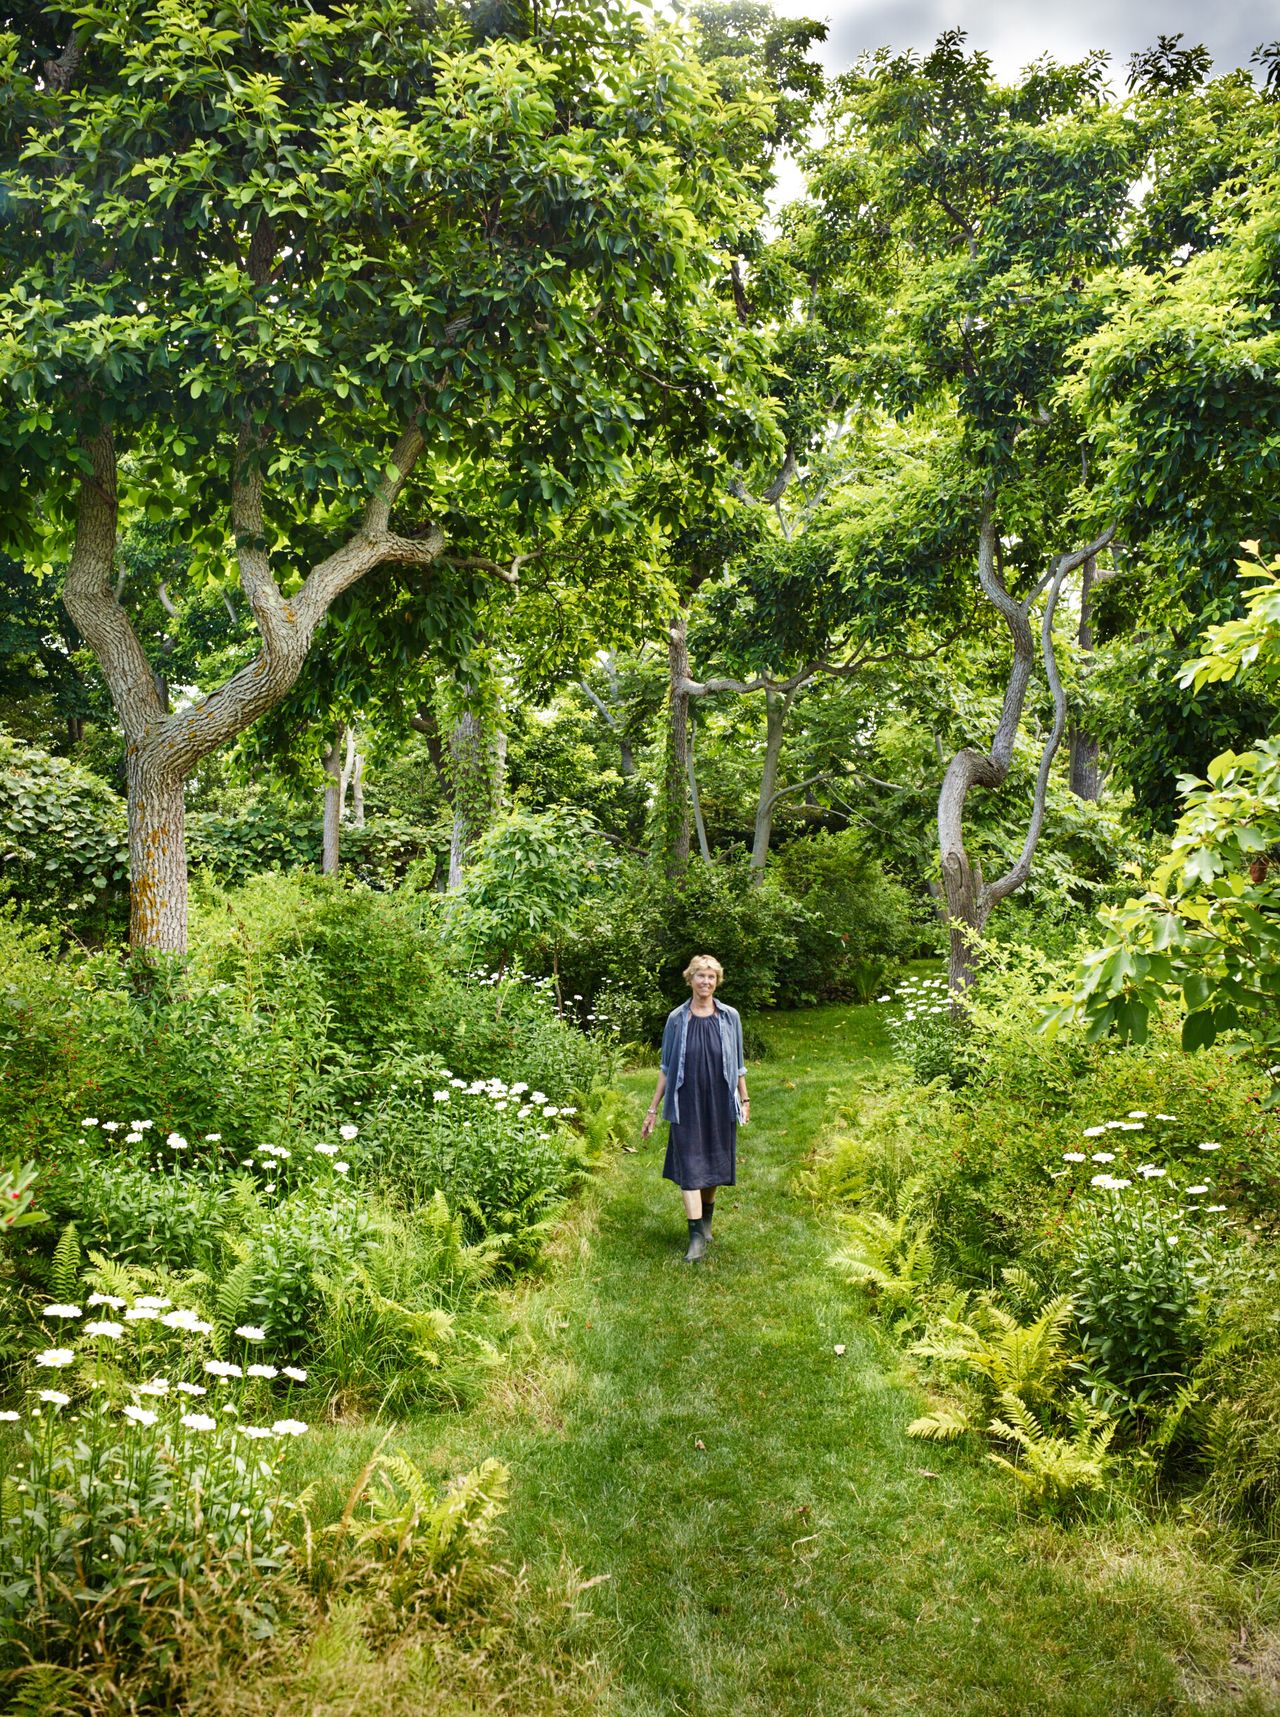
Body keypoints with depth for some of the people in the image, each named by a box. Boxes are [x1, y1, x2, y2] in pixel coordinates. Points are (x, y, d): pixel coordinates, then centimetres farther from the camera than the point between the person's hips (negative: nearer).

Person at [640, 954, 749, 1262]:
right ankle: (697, 1237, -5)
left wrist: (745, 1099, 12)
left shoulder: (729, 1017, 2)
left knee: (713, 1165, 11)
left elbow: (737, 1064, 11)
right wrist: (653, 1109, 5)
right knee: (690, 1168, -6)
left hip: (719, 1104, 1)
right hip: (687, 1105, -1)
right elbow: (666, 1068, 5)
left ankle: (706, 1222, 33)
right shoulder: (677, 1019, 0)